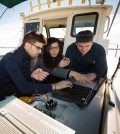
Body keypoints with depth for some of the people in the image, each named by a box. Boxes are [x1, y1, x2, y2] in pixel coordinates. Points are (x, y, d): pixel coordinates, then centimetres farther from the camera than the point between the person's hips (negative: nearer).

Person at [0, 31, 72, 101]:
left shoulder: (26, 56, -5)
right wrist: (54, 86, -33)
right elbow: (24, 87, -37)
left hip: (15, 92, 6)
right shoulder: (11, 59, -28)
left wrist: (31, 75, -25)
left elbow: (25, 76, -2)